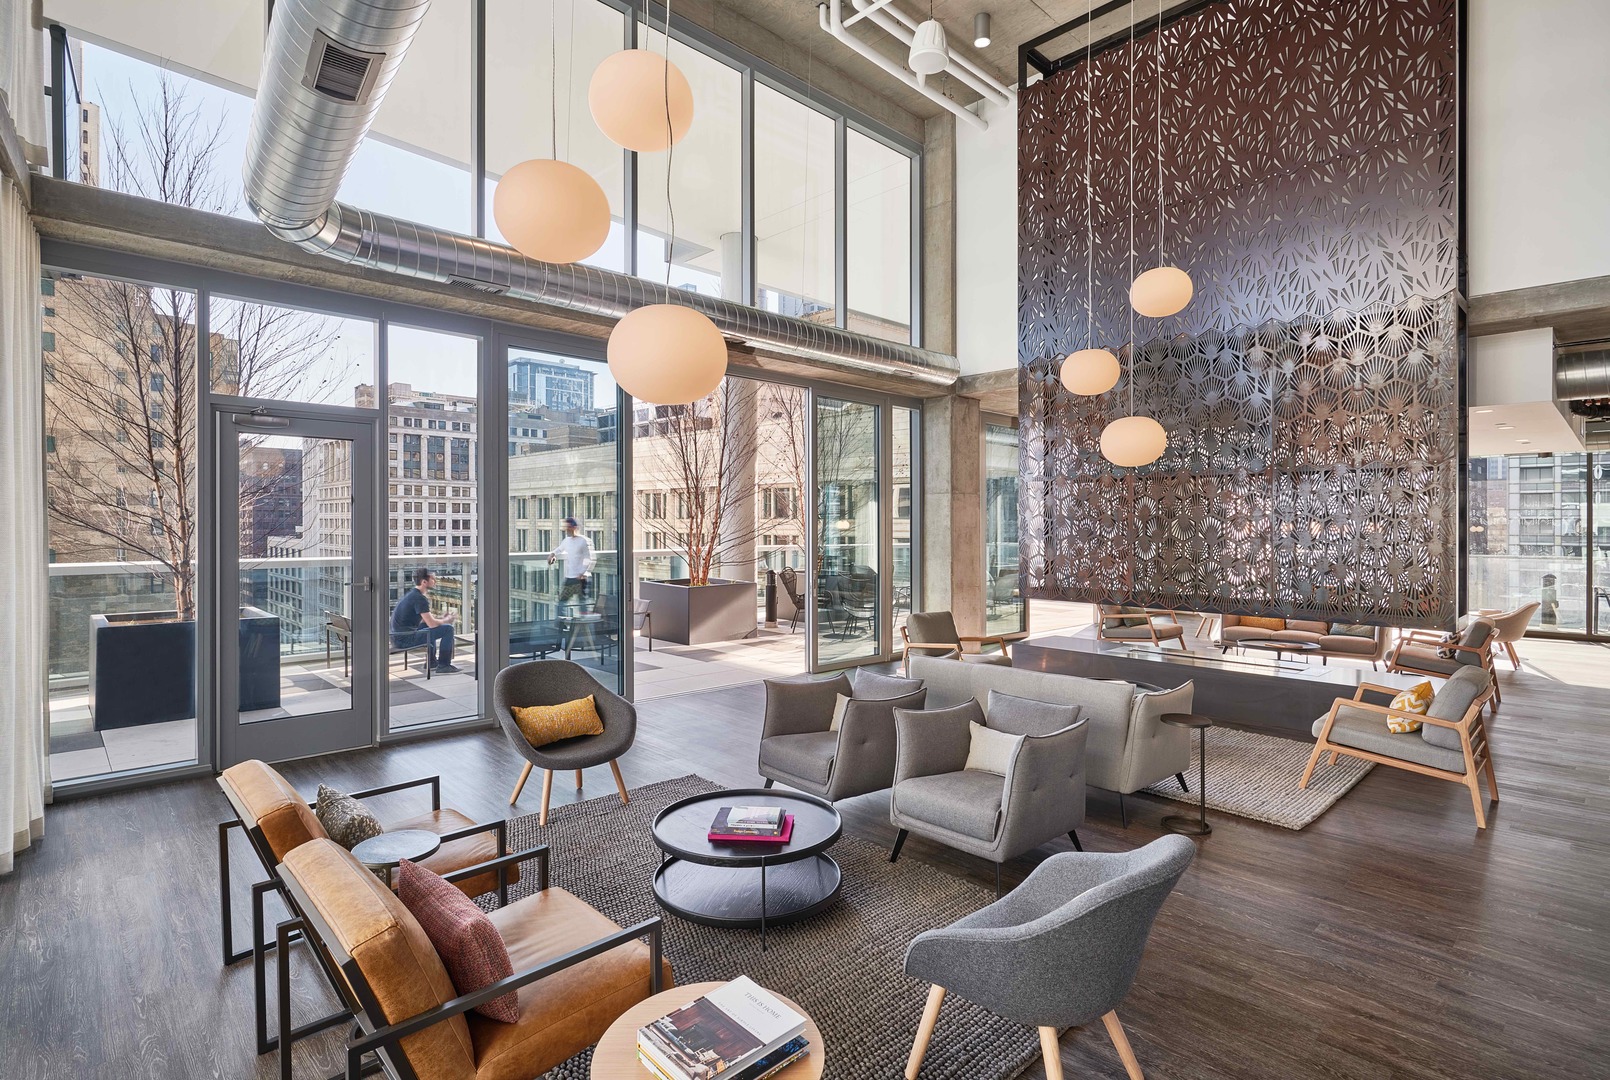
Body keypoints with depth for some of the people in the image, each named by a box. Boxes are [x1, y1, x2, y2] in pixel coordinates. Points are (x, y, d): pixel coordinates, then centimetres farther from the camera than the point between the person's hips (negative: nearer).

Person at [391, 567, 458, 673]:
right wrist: (447, 620, -2)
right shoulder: (419, 598, -17)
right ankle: (443, 665, -1)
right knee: (448, 629, -10)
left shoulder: (410, 593, 14)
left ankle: (431, 662, 35)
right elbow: (432, 624, -20)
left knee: (430, 627, 33)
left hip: (397, 637, 10)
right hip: (405, 640, -10)